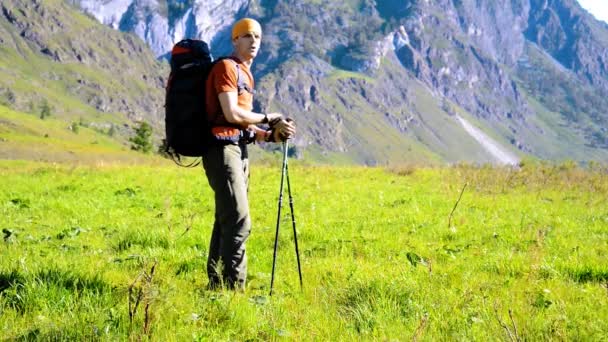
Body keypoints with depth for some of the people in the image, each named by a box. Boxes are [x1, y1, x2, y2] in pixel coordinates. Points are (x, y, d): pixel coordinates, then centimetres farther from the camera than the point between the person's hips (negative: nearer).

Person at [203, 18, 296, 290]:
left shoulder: (245, 74, 22)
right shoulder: (226, 67, -7)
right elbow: (232, 114, -17)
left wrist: (271, 135, 4)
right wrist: (268, 118, -4)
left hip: (238, 151, 10)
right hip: (223, 148, -10)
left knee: (225, 222, 10)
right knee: (238, 222, -15)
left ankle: (217, 286, 14)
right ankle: (233, 288, -15)